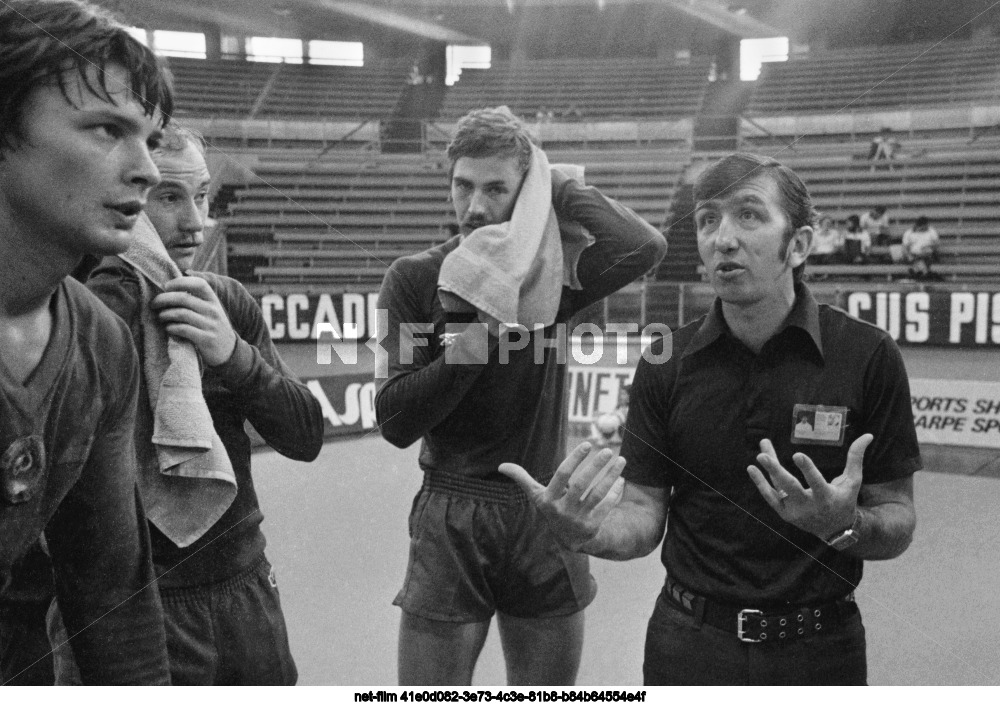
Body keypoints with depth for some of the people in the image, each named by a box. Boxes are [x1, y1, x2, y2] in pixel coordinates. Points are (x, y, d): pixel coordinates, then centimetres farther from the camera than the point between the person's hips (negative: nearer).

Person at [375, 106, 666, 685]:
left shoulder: (551, 269, -1)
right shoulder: (415, 278, -3)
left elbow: (643, 247, -22)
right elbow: (395, 420, -10)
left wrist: (553, 181, -11)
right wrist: (482, 332, -19)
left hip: (546, 522, 1)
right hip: (449, 525, -1)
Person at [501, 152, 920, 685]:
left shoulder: (867, 356, -12)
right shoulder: (666, 365, -6)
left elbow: (898, 523, -6)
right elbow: (644, 517, -5)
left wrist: (846, 525, -26)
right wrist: (585, 531, -25)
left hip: (818, 649, -1)